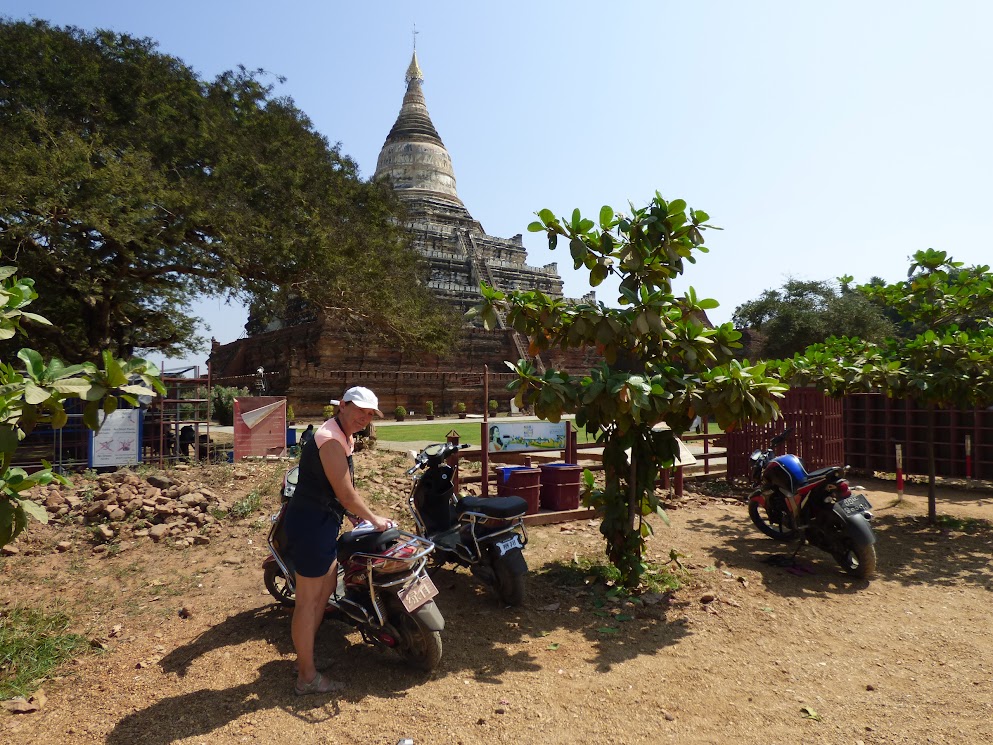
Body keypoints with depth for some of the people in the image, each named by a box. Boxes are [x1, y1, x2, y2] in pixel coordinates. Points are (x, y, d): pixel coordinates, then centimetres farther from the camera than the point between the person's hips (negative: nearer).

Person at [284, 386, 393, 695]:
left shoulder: (345, 438, 11)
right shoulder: (331, 440, -22)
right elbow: (346, 496, -20)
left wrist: (362, 517, 16)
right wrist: (375, 520, -6)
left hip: (323, 522, 11)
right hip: (311, 523, -11)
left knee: (327, 588, 22)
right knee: (308, 600, 2)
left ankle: (305, 654, 39)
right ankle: (307, 677, 16)